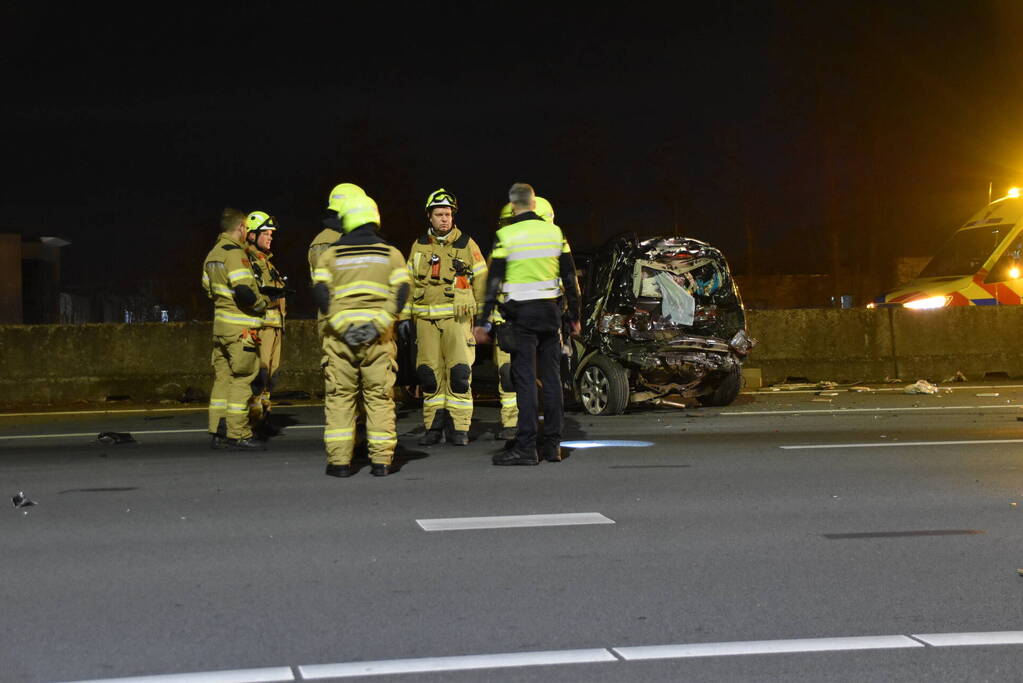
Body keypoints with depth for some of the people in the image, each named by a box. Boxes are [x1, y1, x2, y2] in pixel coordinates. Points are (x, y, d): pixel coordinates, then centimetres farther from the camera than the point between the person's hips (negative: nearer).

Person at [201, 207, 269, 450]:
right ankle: (237, 434, -5)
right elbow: (243, 292, -22)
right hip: (240, 328, -9)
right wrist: (263, 302, -6)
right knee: (241, 380, -5)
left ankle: (218, 433, 14)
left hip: (220, 325, 9)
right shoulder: (235, 253, -15)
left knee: (222, 377, 11)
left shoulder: (212, 254, 15)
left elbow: (208, 289, 21)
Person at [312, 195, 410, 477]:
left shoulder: (330, 255, 7)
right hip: (378, 337, 1)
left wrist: (342, 326, -9)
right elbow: (400, 292, -4)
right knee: (379, 397, 5)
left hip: (340, 336, 0)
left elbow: (321, 293, -5)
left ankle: (339, 461, 2)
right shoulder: (391, 253, 9)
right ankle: (381, 461, 2)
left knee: (339, 397, 5)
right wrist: (378, 324, -10)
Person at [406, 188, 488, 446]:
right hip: (426, 319, 3)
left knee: (460, 373, -9)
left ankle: (460, 429, -3)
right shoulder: (419, 246, 12)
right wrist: (408, 316, 13)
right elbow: (410, 282, 18)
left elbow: (481, 281, 7)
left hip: (457, 317, -3)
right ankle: (433, 428, 9)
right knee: (429, 374, 2)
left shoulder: (466, 245, 4)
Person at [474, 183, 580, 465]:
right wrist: (574, 315, 18)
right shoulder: (555, 232, 6)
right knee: (551, 378, 8)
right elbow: (570, 277, 10)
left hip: (522, 314, -4)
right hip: (550, 312, 4)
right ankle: (552, 445, 11)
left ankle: (526, 447, -8)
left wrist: (483, 321, -4)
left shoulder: (506, 236, -7)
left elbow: (494, 281, -8)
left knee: (525, 379, -5)